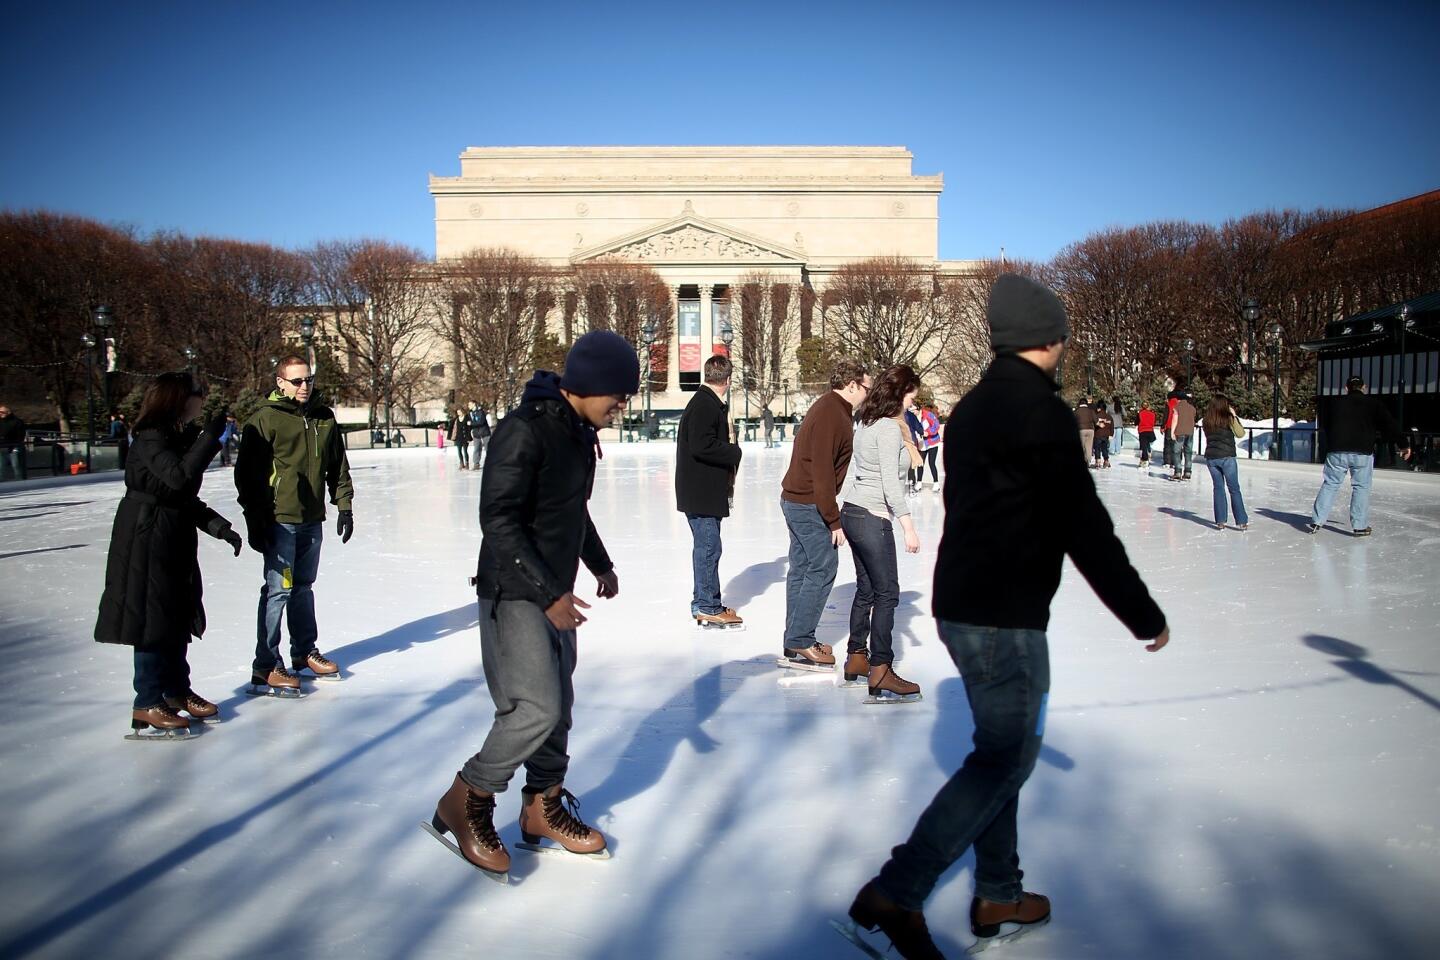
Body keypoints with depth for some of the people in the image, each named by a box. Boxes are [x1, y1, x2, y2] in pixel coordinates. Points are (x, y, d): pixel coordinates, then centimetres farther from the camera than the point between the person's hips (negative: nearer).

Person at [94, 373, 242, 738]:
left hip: (175, 541, 9)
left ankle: (176, 690, 30)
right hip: (148, 540, -9)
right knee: (153, 619, -4)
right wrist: (211, 436, -30)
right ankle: (147, 708, 4)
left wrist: (221, 527, 10)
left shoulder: (179, 437, 11)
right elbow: (180, 478, -33)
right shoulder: (152, 439, -16)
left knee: (179, 617, 16)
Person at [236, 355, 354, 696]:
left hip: (312, 520, 6)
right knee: (278, 589, -5)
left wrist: (344, 507, 10)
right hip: (279, 521, -6)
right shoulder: (264, 419, -9)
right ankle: (265, 669, 2)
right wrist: (255, 521, -13)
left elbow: (338, 466, 15)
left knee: (303, 587, 16)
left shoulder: (324, 417, 9)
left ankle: (305, 652, 28)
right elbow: (246, 474, -10)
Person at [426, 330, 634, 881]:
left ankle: (544, 806, 29)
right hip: (515, 594, -9)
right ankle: (466, 802, 8)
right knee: (536, 708, -12)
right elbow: (498, 520, -24)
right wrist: (546, 593, -25)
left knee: (558, 705, 13)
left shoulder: (579, 432, 8)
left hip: (556, 593, 9)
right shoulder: (524, 431, -21)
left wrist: (599, 563, 26)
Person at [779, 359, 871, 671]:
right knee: (823, 568, -6)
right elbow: (822, 472, -23)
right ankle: (799, 645, -1)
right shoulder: (831, 414, -17)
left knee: (801, 569, 13)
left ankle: (796, 641, 20)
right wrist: (834, 520, -20)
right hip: (808, 504, -10)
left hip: (796, 500, 10)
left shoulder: (829, 409, 15)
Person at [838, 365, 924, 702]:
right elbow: (889, 482, -19)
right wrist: (908, 525, -18)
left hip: (852, 513, 9)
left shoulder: (866, 423, 12)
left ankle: (856, 659, 27)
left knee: (866, 589, 17)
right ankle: (880, 673, -1)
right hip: (872, 518, -9)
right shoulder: (889, 428, -15)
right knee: (887, 594, -3)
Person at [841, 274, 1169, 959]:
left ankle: (998, 900, 30)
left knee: (1002, 748, 19)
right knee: (1005, 757, 1)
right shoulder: (1042, 412, -17)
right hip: (1005, 617, -9)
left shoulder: (972, 409, 12)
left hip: (961, 603, 9)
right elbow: (1086, 530, -18)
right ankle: (896, 894, 1)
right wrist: (1146, 618, -9)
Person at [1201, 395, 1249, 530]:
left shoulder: (1206, 421, 3)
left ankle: (1220, 521, 8)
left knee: (1218, 488, 11)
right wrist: (1235, 416, 3)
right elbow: (1240, 434, -4)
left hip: (1210, 457, 4)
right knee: (1234, 489, 6)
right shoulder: (1228, 418, -10)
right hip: (1226, 457, -4)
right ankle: (1241, 521, 8)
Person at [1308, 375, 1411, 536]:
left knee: (1329, 485, 8)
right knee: (1361, 487, 6)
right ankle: (1359, 526, 6)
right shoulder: (1373, 404, 3)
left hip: (1337, 452, 2)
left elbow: (1327, 430, 17)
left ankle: (1316, 522, 5)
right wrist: (1404, 444, 2)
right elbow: (1390, 425, -1)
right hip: (1363, 453, -2)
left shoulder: (1337, 404, 11)